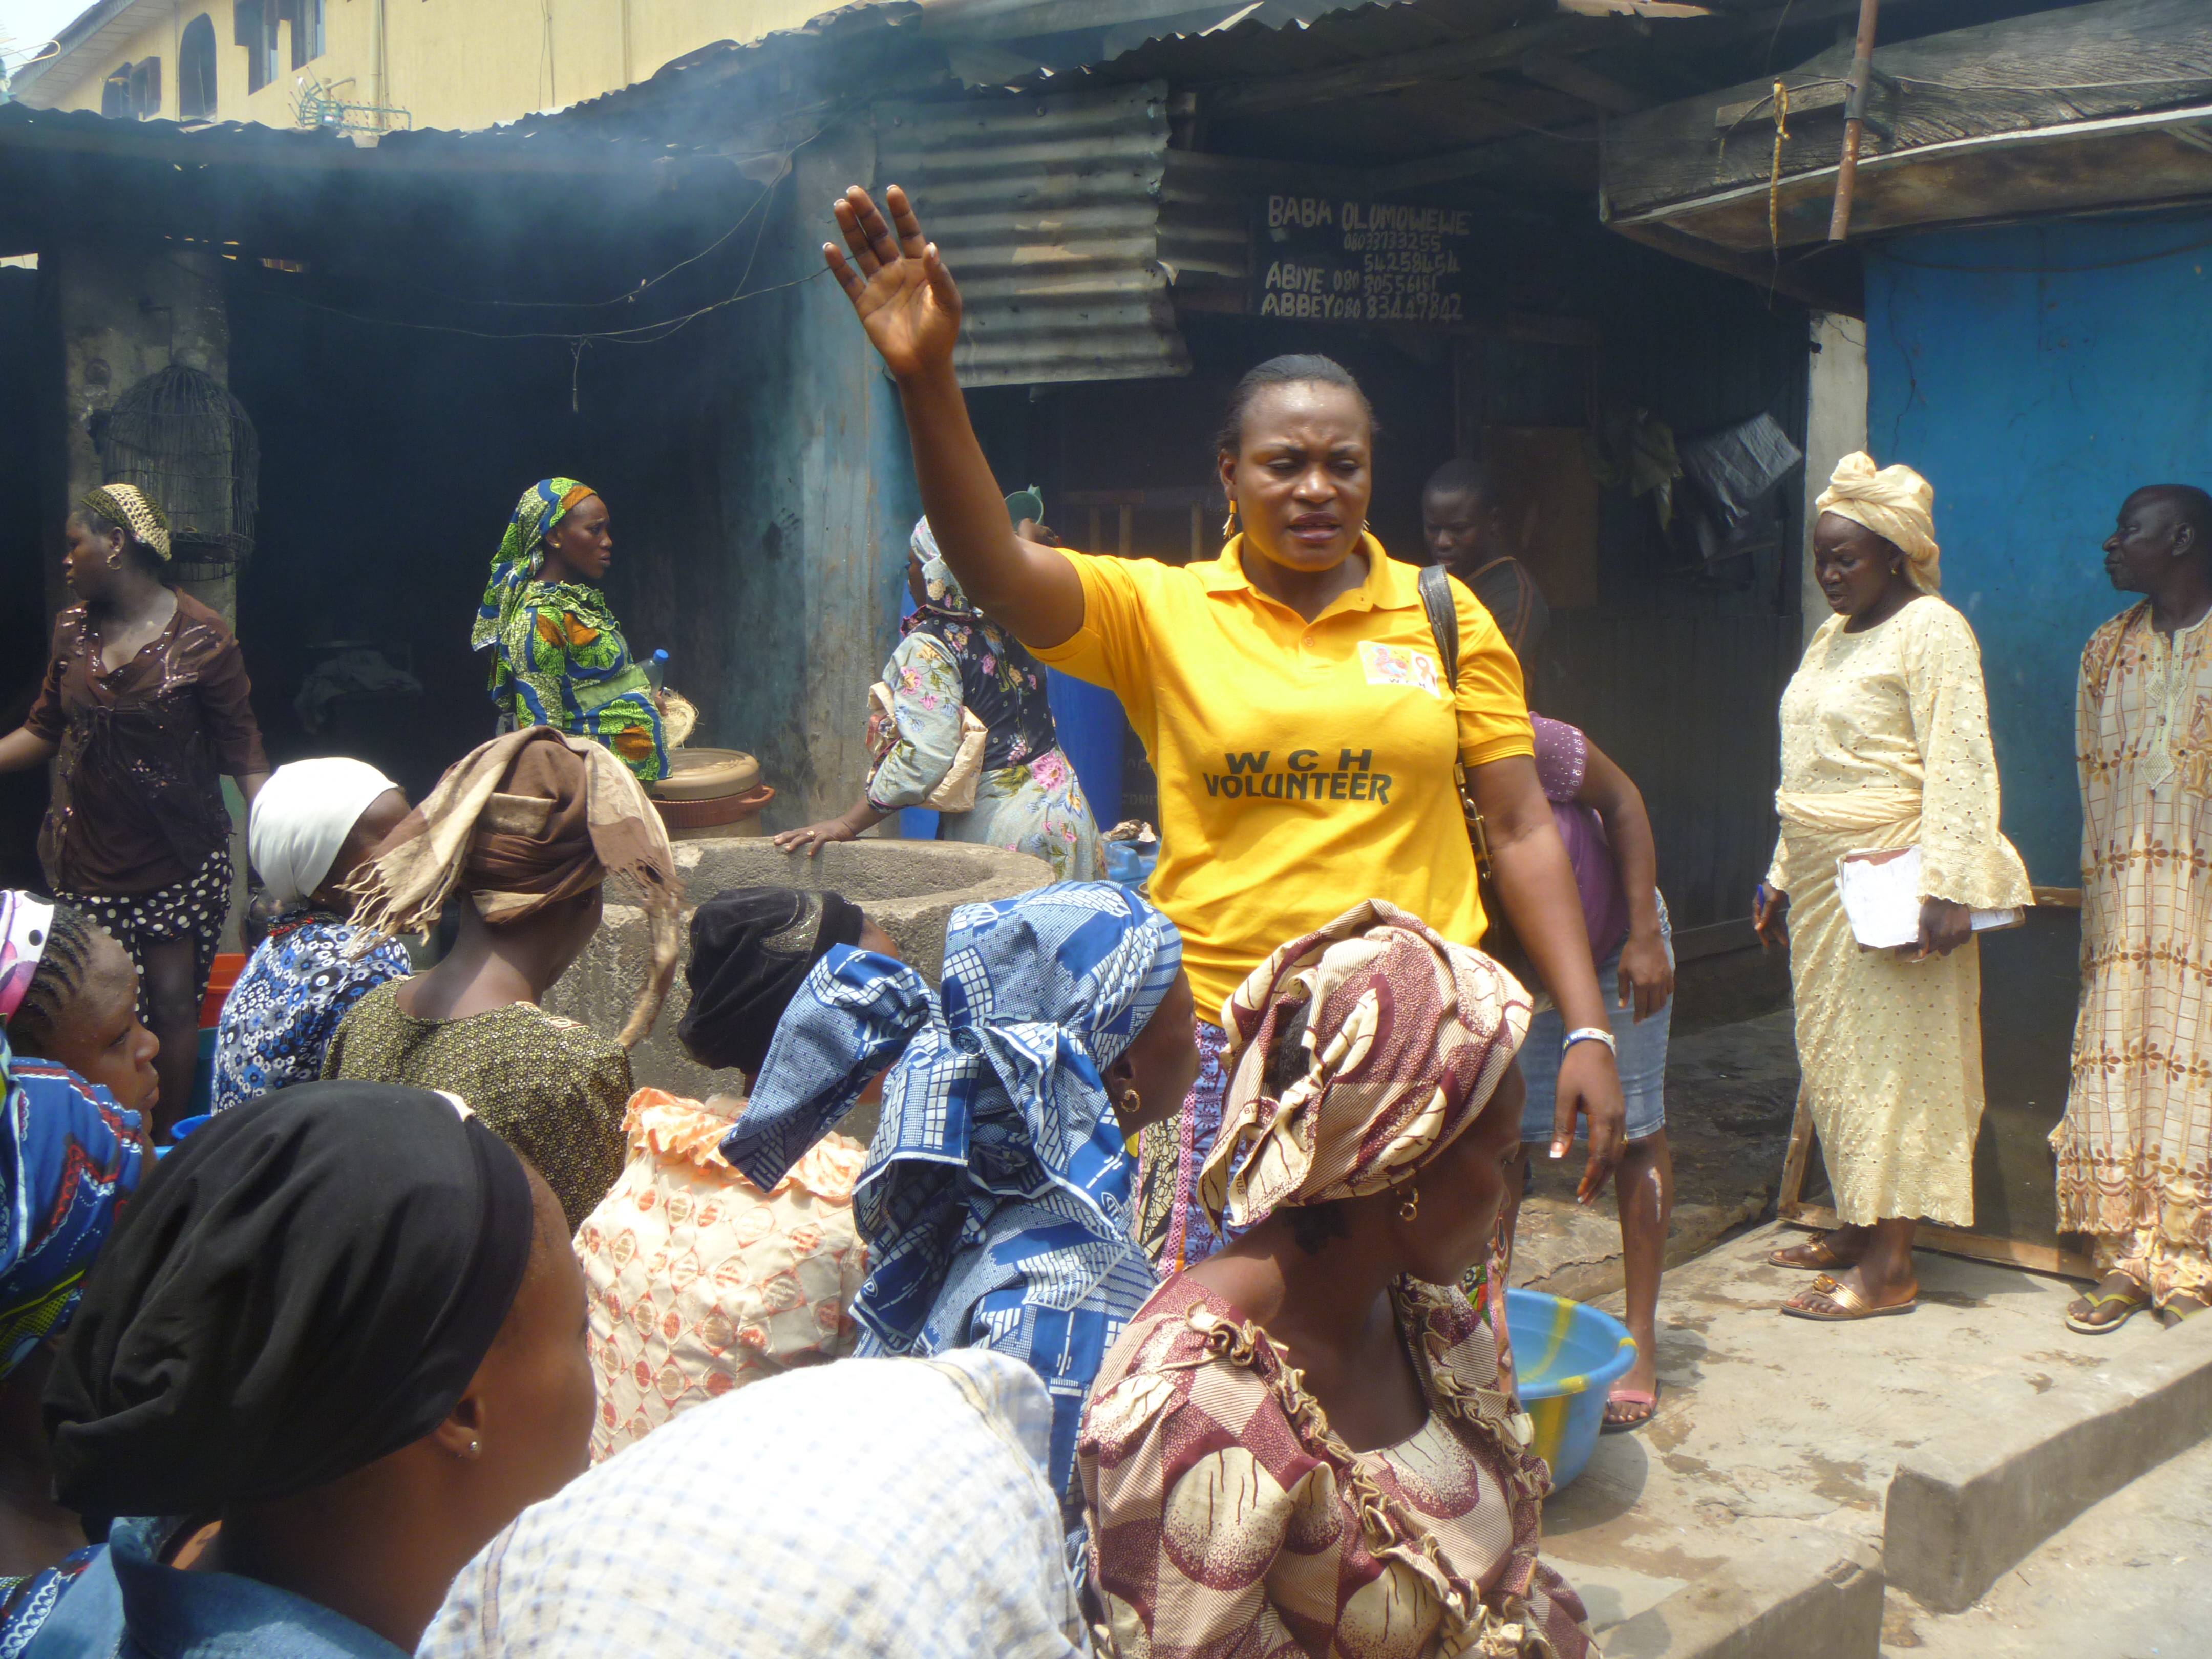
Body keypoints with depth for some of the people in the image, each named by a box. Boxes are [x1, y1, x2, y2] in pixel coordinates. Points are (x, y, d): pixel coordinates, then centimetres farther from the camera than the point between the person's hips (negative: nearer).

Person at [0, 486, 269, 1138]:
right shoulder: (74, 629, 6)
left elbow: (241, 749, -9)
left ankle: (165, 1149, 13)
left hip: (176, 862, -4)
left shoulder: (200, 637, -10)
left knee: (172, 1006, -1)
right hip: (88, 857, 4)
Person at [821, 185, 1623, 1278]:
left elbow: (1521, 830, 7)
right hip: (1217, 1051, -1)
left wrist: (1586, 1031, 1)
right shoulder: (1161, 613, 3)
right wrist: (928, 378, -29)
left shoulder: (1445, 617, 6)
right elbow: (994, 569, -14)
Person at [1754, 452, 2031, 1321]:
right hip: (1823, 882, 8)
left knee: (1892, 1057, -6)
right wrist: (1784, 875, 22)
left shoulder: (1931, 631, -9)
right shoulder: (1830, 638, 17)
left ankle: (1890, 1265, -2)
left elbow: (1961, 766, -16)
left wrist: (1947, 886, -22)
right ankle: (1857, 1225, 22)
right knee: (1832, 1058, 11)